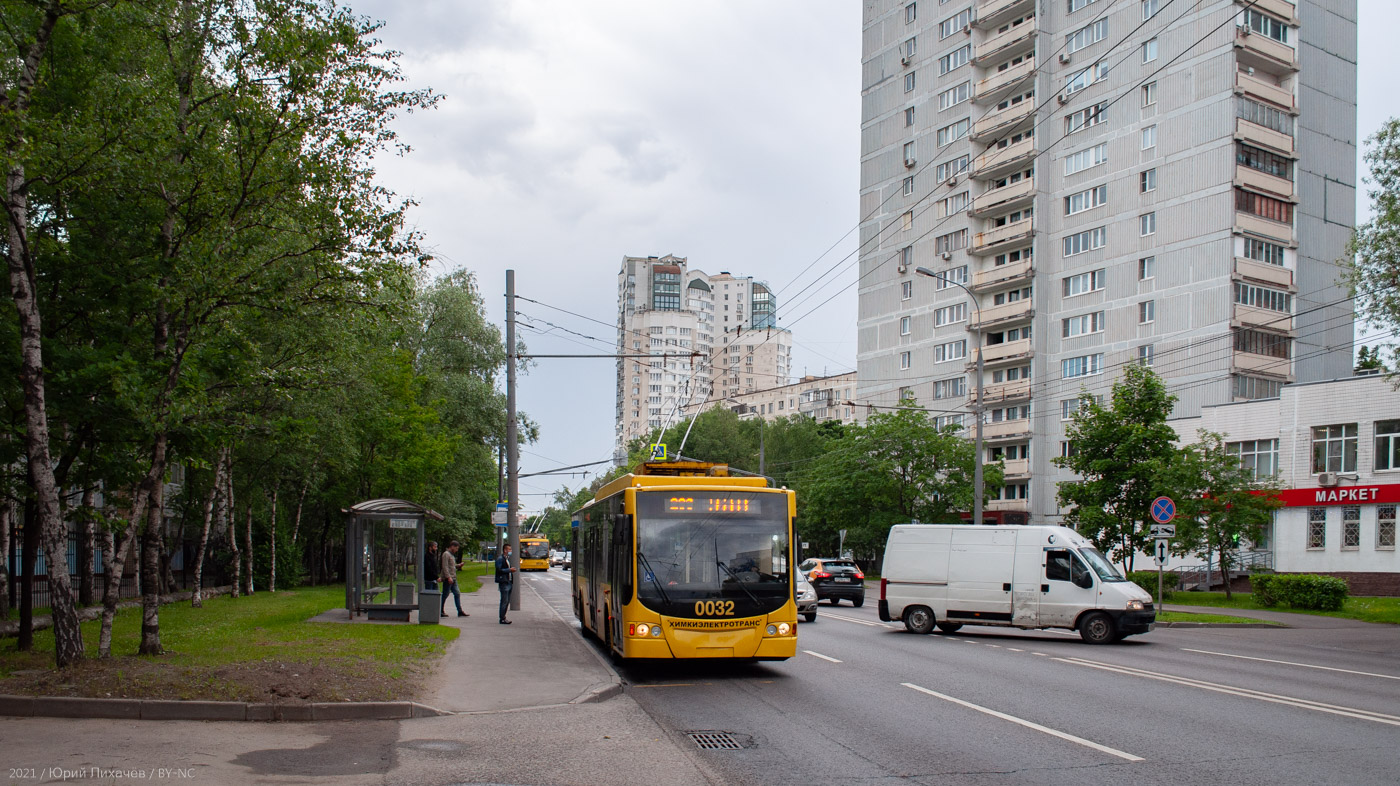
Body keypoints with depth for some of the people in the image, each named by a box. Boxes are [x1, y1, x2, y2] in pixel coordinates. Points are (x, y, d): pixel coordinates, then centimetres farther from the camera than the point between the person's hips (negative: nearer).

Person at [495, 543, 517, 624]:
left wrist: (511, 569, 9)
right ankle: (502, 619, -4)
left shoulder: (508, 558, 18)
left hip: (509, 582, 9)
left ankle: (503, 617, 18)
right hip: (503, 582, -9)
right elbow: (499, 570, -18)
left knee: (507, 601, 11)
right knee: (504, 601, -8)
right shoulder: (500, 559, -10)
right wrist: (509, 570, -18)